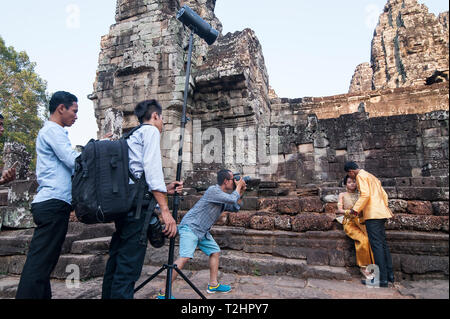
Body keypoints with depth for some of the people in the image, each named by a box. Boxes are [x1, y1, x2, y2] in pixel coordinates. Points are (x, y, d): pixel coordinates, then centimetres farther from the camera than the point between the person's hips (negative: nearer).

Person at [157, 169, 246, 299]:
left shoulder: (224, 197, 11)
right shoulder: (213, 190, -18)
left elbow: (236, 207, 18)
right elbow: (232, 199, -24)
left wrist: (241, 193, 7)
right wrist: (238, 186, -7)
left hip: (203, 231, 10)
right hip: (190, 227, -10)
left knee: (215, 252, 10)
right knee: (185, 257, -20)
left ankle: (213, 285, 22)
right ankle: (163, 292, -14)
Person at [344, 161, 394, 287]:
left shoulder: (361, 175, -4)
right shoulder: (372, 177, 24)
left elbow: (365, 194, -17)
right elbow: (384, 195, 25)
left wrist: (356, 208, -11)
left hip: (372, 214, -10)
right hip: (381, 213, 10)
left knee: (376, 244, -10)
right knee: (383, 243, 12)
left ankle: (382, 279, -9)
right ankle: (389, 274, 17)